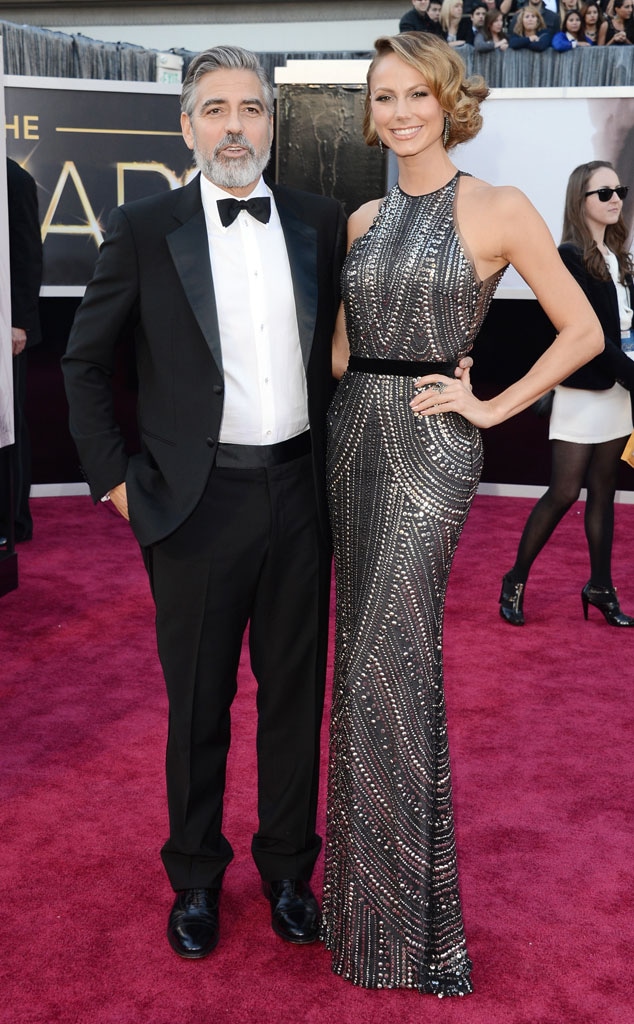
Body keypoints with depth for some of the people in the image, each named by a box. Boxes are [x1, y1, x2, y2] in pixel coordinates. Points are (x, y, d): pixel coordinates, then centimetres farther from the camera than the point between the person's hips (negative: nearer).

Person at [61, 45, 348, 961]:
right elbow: (86, 362, 4)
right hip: (199, 500, -2)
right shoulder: (145, 230, -2)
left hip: (299, 491, 3)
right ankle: (195, 876, 31)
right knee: (198, 704, 11)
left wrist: (337, 457, 8)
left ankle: (288, 868, 33)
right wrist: (111, 476, -1)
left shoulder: (321, 223, 5)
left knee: (295, 691, 13)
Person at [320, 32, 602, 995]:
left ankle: (404, 922, 9)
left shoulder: (499, 210, -5)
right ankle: (369, 869, 29)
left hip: (429, 444, -6)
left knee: (388, 664, -7)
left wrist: (493, 405, -6)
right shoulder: (364, 219, 12)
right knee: (368, 652, 12)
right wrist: (350, 395, 9)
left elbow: (583, 331, -3)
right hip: (355, 434, 6)